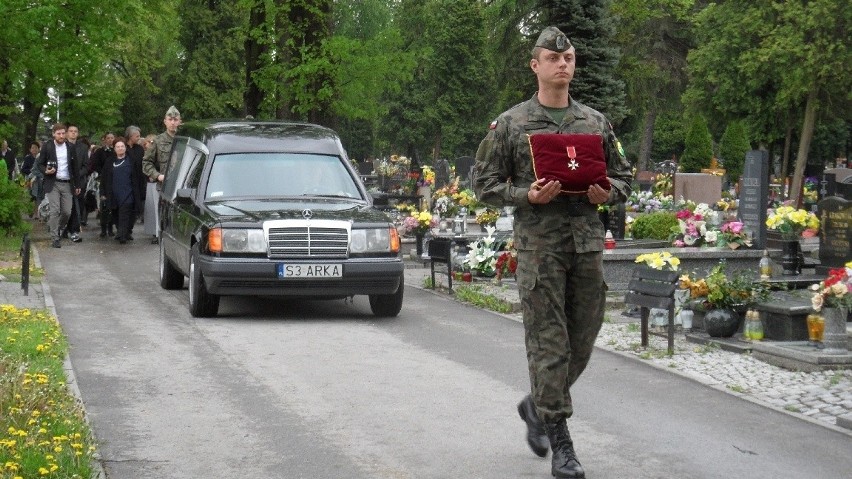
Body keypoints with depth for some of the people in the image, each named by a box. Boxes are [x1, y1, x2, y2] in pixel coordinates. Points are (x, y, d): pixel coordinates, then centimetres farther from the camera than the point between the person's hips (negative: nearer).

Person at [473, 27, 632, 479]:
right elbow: (486, 184, 2)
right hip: (538, 243, -4)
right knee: (549, 343, -5)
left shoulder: (596, 122, 12)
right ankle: (559, 443, 0)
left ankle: (537, 405, 33)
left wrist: (607, 193, -5)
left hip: (588, 242, 4)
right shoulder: (510, 124, 3)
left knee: (582, 341, 7)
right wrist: (527, 195, -14)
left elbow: (623, 176, 17)